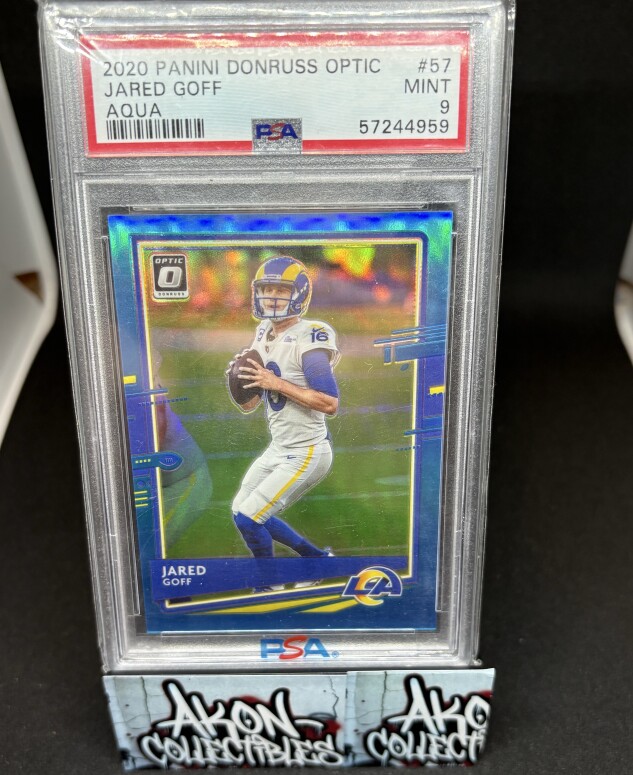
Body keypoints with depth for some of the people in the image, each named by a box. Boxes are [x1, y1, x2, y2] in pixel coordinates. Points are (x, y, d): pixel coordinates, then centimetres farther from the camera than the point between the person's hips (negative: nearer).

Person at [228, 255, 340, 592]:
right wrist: (245, 384, -12)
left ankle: (270, 583, 23)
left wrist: (278, 384, -25)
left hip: (306, 454, -9)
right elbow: (248, 404, 11)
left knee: (247, 518, -6)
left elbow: (330, 404, -27)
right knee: (244, 509, 19)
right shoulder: (264, 334, 6)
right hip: (279, 449, 9)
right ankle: (317, 557, 33)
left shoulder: (309, 338, -19)